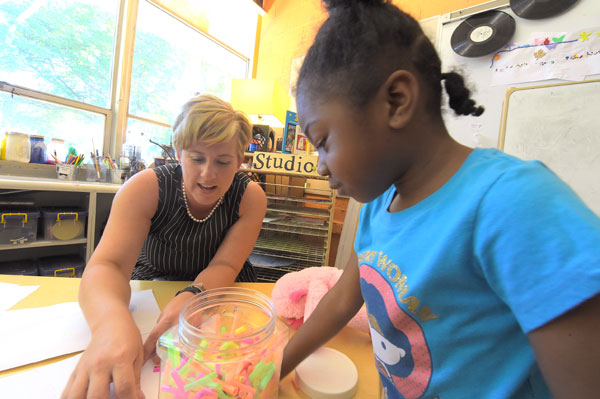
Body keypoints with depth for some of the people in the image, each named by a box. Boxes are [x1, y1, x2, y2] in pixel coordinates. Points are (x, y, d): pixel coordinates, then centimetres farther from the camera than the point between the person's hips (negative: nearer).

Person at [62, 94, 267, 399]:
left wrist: (193, 297, -41)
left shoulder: (250, 197, -18)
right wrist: (112, 322, -50)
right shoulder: (146, 188, -20)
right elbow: (107, 264, -29)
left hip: (221, 295, 0)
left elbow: (224, 266, -20)